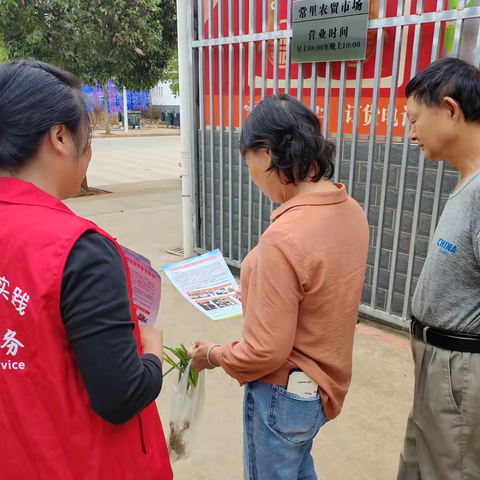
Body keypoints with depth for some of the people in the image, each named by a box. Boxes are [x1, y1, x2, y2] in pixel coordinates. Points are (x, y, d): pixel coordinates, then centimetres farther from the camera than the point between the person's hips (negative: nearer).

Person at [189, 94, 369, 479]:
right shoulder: (351, 210, -7)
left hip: (286, 395, -7)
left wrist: (213, 356, -8)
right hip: (328, 375, 8)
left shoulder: (284, 238, -32)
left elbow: (266, 352, -25)